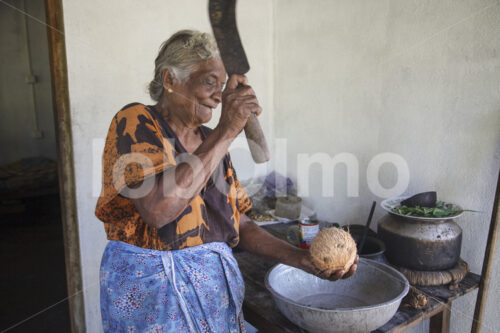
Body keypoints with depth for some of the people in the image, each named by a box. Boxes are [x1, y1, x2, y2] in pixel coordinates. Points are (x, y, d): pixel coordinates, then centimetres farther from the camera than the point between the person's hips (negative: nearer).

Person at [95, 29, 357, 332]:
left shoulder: (211, 141, 6)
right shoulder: (135, 122, -11)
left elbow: (239, 224, 5)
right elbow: (158, 209, -28)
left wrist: (302, 259, -6)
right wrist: (228, 131, -27)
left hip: (218, 283, 6)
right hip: (153, 289, -5)